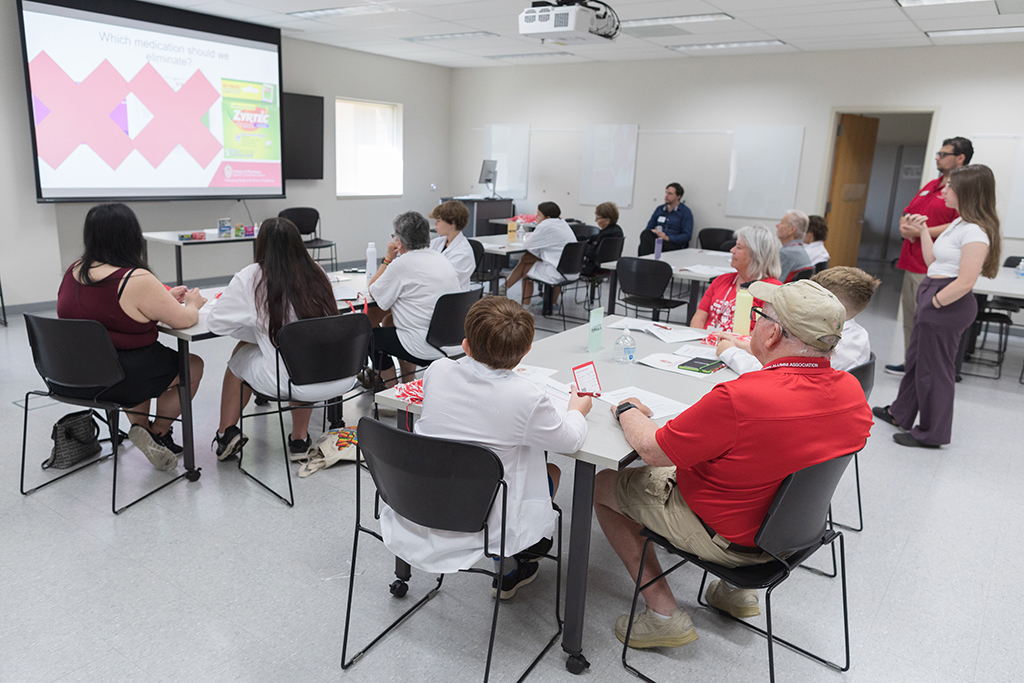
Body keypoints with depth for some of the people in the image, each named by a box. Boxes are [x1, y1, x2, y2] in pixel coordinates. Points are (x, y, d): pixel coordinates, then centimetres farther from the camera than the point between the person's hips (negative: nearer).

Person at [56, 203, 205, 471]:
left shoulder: (73, 272, 3)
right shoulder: (137, 280, -21)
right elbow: (183, 320, -15)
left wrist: (164, 298, 16)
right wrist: (192, 304, 7)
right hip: (115, 382, -8)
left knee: (145, 361, 33)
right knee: (193, 365, 12)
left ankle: (140, 427, 23)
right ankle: (157, 433, 13)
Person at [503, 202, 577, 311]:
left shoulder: (545, 226, -14)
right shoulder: (562, 223, 13)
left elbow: (527, 245, -7)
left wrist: (530, 237, 14)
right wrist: (533, 236, 13)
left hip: (559, 272, -8)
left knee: (526, 268, 7)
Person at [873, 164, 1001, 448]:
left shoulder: (974, 231, -19)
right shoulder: (958, 223, 11)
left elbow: (965, 282, -24)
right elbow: (933, 261, 14)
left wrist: (934, 303, -17)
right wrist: (923, 231, 13)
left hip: (949, 305, -10)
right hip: (932, 298, 10)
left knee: (934, 369, 1)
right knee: (916, 359, 20)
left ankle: (932, 434, 15)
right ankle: (899, 413, 37)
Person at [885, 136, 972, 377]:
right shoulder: (930, 186, 19)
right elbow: (906, 214, 25)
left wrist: (919, 231, -17)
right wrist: (905, 225, 1)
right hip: (912, 264, 9)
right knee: (910, 317, 13)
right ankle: (910, 363, 23)